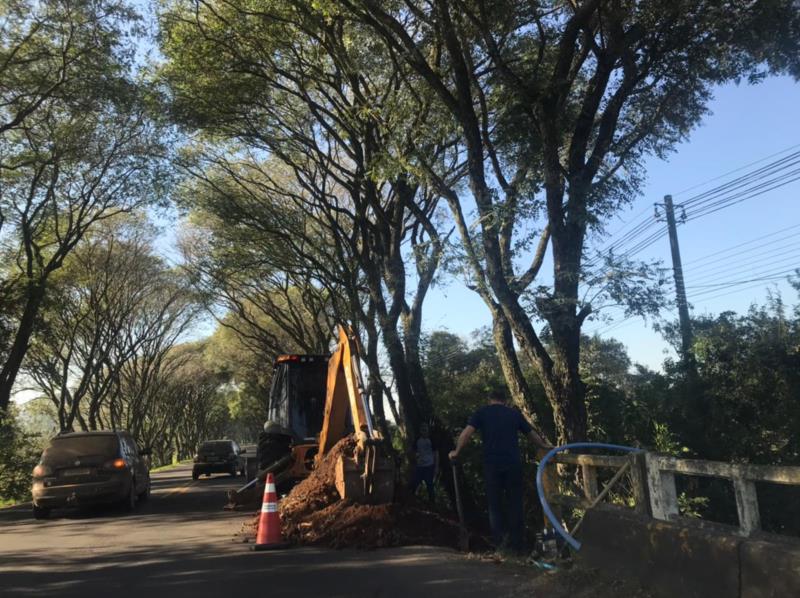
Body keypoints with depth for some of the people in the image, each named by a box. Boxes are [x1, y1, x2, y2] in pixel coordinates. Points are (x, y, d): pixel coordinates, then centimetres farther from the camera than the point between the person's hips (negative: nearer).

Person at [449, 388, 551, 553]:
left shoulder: (482, 412, 8)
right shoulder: (515, 413, 13)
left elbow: (466, 433, -4)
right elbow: (532, 434, 23)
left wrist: (456, 452, 6)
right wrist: (544, 446, 39)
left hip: (492, 464, -1)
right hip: (513, 463, 1)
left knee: (495, 503, 10)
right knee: (515, 503, 11)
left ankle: (498, 540, 1)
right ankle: (517, 543, 14)